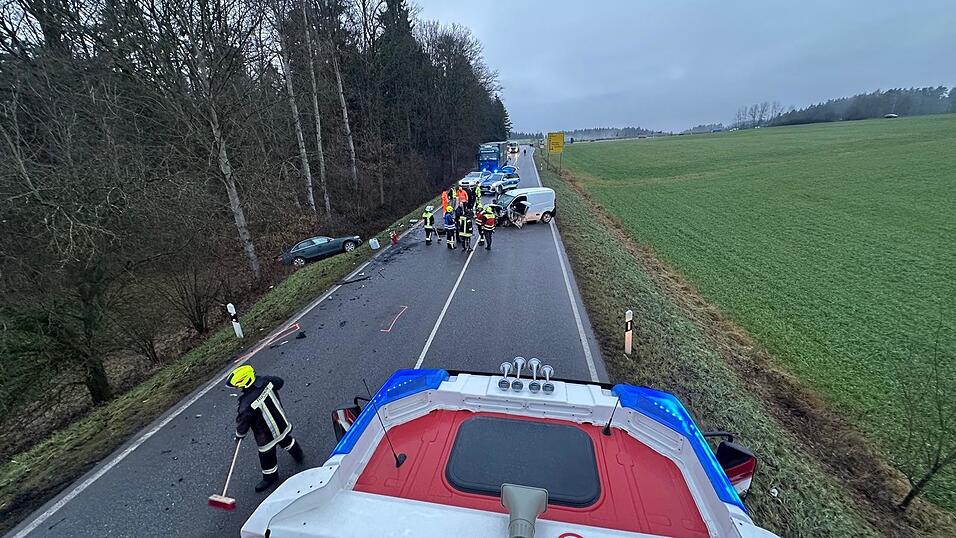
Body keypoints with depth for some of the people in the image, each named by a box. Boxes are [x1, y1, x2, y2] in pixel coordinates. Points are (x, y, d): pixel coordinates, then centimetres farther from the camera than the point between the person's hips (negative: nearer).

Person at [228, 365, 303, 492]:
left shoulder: (247, 405, -35)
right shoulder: (266, 381, -21)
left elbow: (242, 423, -17)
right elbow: (280, 383, 2)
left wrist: (239, 436, 4)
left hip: (268, 437, -6)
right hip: (283, 425, 6)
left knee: (267, 456, 22)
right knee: (286, 440, 35)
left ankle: (270, 477, 47)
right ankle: (298, 454, 59)